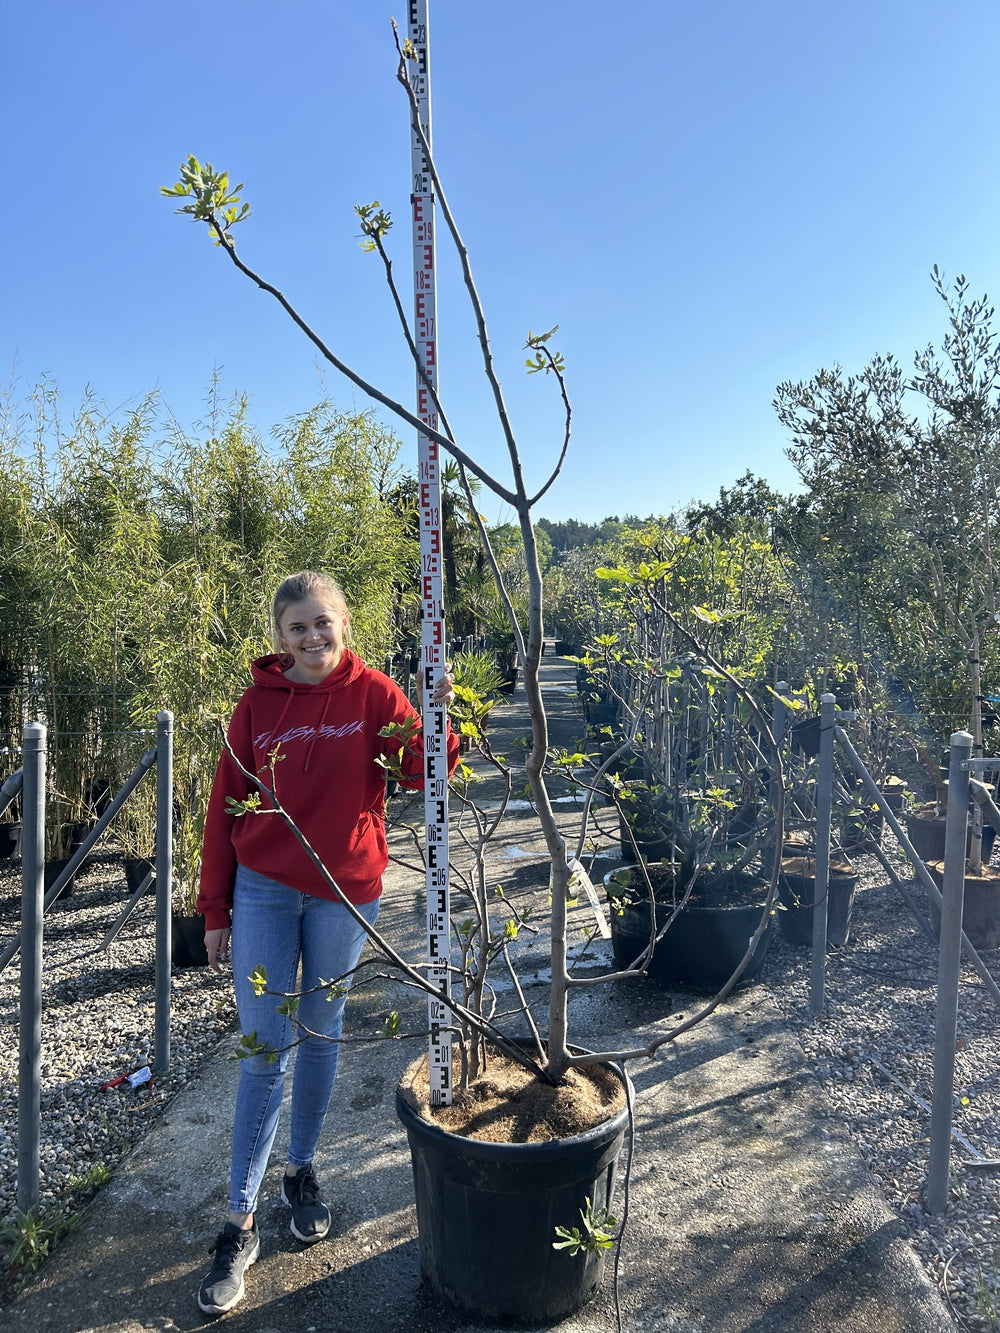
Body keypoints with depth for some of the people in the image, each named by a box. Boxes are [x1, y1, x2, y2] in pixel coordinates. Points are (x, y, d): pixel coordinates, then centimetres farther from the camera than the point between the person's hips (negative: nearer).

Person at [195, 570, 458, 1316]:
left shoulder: (372, 693, -4)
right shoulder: (258, 705, -2)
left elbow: (423, 772, -12)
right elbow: (226, 810, 1)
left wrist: (437, 714, -31)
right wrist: (216, 911, 3)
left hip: (345, 891, 0)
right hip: (264, 891, 0)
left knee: (321, 1035, 16)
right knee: (264, 1050, 3)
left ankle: (303, 1172, 39)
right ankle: (241, 1223, 18)